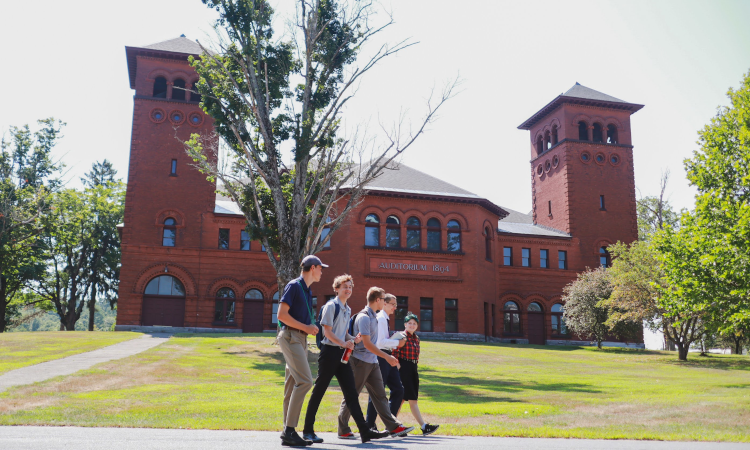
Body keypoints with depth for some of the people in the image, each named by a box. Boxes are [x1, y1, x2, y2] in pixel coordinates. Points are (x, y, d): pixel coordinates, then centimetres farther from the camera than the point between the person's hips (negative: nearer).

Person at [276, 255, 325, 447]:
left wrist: (311, 328, 7)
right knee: (305, 381, -17)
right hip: (290, 336, -9)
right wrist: (306, 327, -14)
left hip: (301, 339, 9)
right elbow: (282, 315, -15)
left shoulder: (308, 291, 19)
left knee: (293, 386, 8)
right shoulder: (294, 286, -8)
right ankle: (289, 430, -14)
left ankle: (288, 433, 12)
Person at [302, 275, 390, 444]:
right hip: (329, 352, -8)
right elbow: (327, 331, -13)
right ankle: (308, 430, 9)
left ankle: (364, 431, 2)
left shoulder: (348, 310, 17)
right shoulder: (331, 306, -7)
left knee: (351, 393, 3)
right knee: (318, 392, 0)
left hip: (342, 354, 8)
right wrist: (343, 343, -24)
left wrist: (353, 339, 3)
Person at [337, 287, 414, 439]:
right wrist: (387, 357, -19)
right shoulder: (364, 317, -16)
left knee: (380, 395, 6)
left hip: (372, 361, 9)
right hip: (360, 361, -9)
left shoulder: (373, 316, 14)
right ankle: (343, 431, 9)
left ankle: (394, 427, 6)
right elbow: (367, 343, -20)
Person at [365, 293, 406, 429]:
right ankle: (369, 426, 6)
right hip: (380, 357, -10)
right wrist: (397, 343, -12)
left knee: (398, 390, 8)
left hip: (387, 357, 10)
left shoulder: (385, 319, 19)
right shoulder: (380, 318, -12)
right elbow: (380, 342, -20)